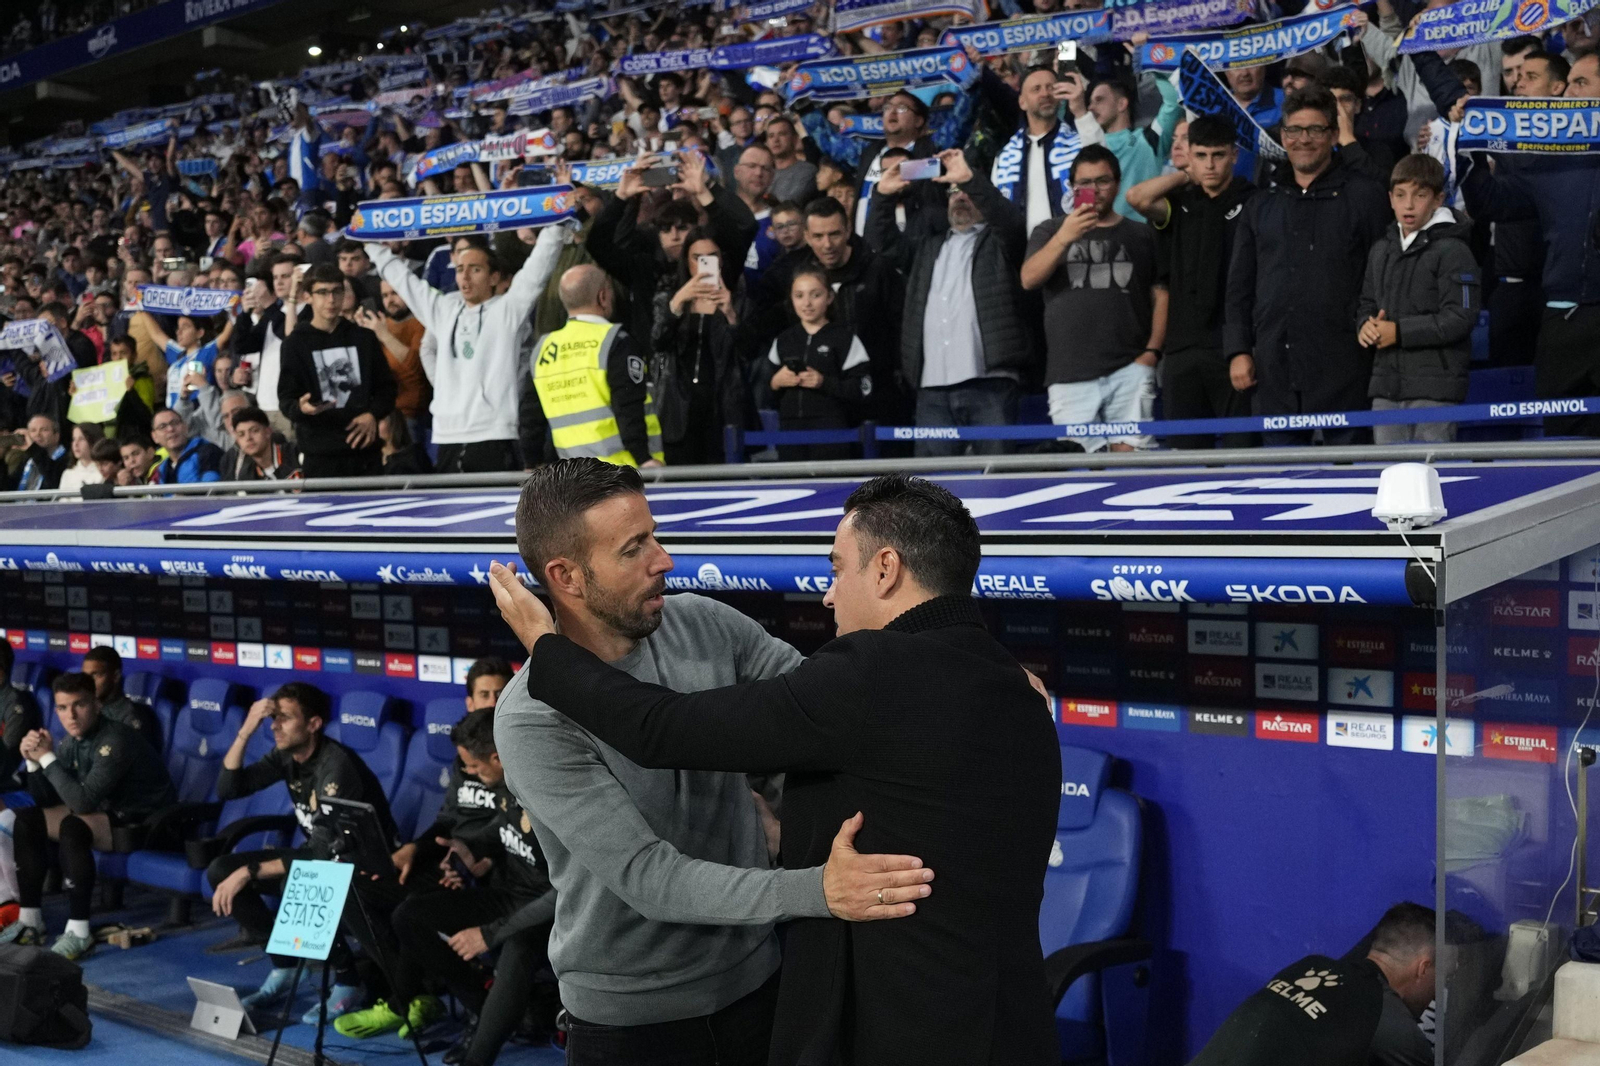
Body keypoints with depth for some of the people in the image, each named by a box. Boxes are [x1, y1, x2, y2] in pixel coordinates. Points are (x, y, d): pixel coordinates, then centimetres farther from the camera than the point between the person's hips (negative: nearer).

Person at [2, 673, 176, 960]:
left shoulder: (115, 741, -25)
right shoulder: (72, 741, 1)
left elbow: (83, 802, -31)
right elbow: (48, 801, 5)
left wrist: (47, 758, -25)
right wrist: (33, 761, -11)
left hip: (146, 824, -9)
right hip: (110, 812, 9)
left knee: (73, 828, -33)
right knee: (27, 820, 2)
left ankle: (78, 932, -29)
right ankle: (29, 920, 3)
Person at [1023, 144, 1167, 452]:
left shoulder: (1141, 235, 15)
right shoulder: (1050, 231, 15)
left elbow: (1161, 296, 11)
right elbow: (1028, 279, -1)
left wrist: (1151, 351, -2)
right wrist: (1064, 238, -16)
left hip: (1129, 369, 0)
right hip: (1069, 375, 0)